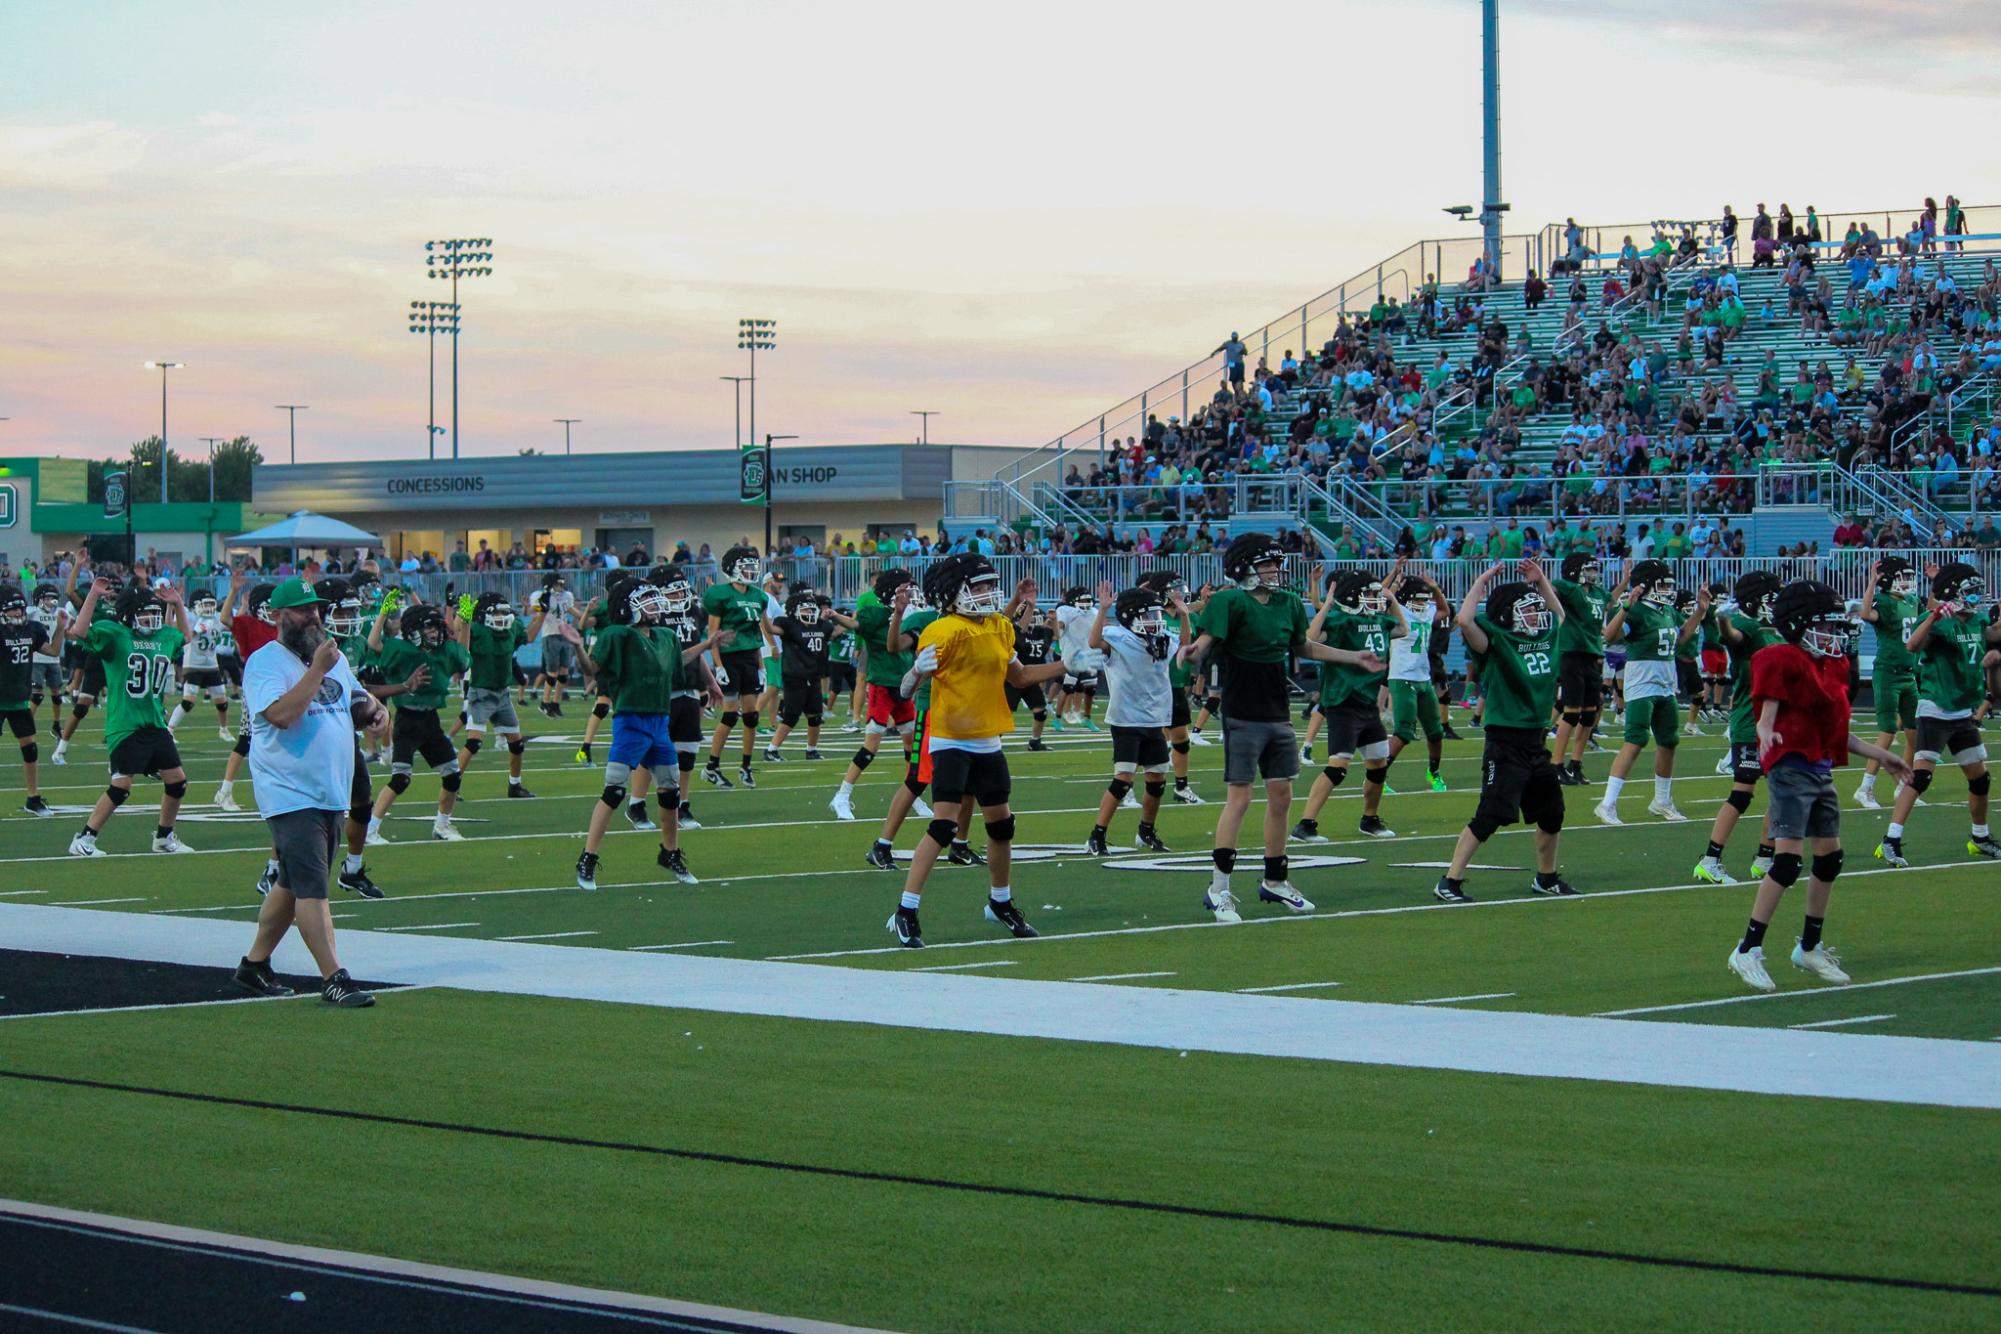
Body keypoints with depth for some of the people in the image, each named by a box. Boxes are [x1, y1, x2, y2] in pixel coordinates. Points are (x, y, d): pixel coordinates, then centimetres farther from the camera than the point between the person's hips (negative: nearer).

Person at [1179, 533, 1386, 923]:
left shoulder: (1288, 603, 9)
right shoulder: (1230, 602, -14)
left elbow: (1303, 647, 23)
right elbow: (1206, 641, -26)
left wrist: (1355, 657, 26)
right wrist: (1194, 652, -49)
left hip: (1278, 715, 7)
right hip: (1242, 716, -7)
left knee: (1281, 798, 11)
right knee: (1239, 798, -8)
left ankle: (1274, 882, 25)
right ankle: (1218, 889, -2)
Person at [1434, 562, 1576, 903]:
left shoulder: (1546, 637, 10)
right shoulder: (1495, 642, -11)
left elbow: (1558, 613, 33)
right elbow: (1465, 620, -29)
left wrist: (1541, 582, 19)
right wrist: (1482, 581, -18)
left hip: (1536, 743, 8)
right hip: (1505, 744, -8)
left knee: (1552, 815, 18)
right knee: (1489, 817, -12)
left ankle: (1546, 878, 36)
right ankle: (1449, 882, -8)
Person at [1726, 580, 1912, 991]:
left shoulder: (1833, 667, 16)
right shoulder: (1783, 662, -10)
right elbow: (1767, 717, -16)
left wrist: (1879, 756, 24)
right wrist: (1767, 737, -38)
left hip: (1821, 771, 9)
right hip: (1792, 768, -9)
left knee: (1829, 857, 13)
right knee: (1789, 860, -16)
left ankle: (1810, 948, 27)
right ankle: (1748, 951, -14)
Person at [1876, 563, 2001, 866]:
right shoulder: (1940, 623, -17)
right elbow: (1912, 645, -37)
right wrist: (1936, 614, -48)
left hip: (1963, 713, 8)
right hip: (1935, 710, -8)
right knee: (1920, 775, -17)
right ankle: (1891, 841, -19)